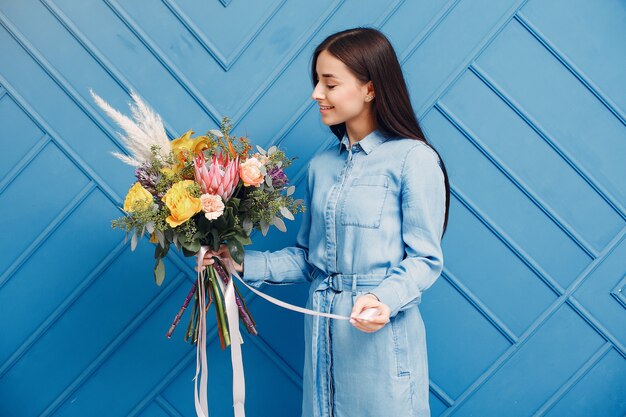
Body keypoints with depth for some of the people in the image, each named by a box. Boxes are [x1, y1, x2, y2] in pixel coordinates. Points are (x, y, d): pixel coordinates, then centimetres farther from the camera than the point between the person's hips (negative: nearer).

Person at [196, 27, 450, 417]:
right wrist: (246, 264, 1)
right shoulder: (321, 165, 8)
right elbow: (308, 256, 10)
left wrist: (384, 300, -26)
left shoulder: (413, 158, -11)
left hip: (382, 335, -5)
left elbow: (424, 259, -11)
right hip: (323, 331, 6)